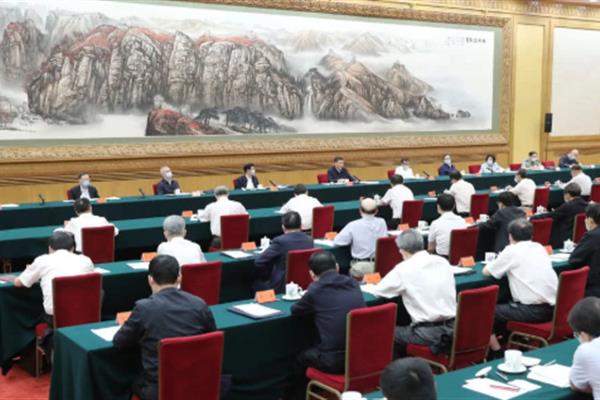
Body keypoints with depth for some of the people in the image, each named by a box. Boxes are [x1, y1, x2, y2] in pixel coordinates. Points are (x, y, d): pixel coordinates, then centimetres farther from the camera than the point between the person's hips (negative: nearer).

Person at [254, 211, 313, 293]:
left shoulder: (280, 241, -16)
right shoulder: (309, 240, 0)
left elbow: (258, 262, -15)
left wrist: (267, 276, 3)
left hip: (282, 288, -6)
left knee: (257, 284, 19)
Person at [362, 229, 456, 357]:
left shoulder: (403, 269, -7)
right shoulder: (443, 262, 8)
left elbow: (378, 291, 3)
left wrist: (360, 287, 24)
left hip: (428, 332, -6)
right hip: (452, 327, 6)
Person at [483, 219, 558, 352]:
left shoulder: (511, 251, -5)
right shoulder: (540, 247, 12)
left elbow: (486, 272, 4)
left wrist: (503, 265, 22)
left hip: (534, 311, -7)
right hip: (552, 308, 7)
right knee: (506, 306, 29)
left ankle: (497, 352, 12)